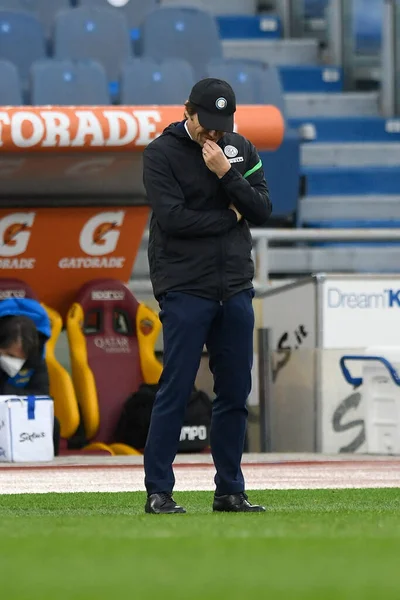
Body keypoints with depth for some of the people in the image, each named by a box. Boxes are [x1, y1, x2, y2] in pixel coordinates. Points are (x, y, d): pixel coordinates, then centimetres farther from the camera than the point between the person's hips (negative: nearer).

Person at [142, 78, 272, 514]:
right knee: (175, 389, -7)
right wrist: (229, 217, -5)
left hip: (235, 289, 5)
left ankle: (230, 491, 13)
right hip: (185, 289, -5)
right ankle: (158, 492, -3)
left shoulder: (241, 151, 11)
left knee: (235, 392, 6)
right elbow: (173, 217, -15)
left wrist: (225, 173, -11)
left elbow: (262, 211, 2)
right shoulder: (161, 154, -4)